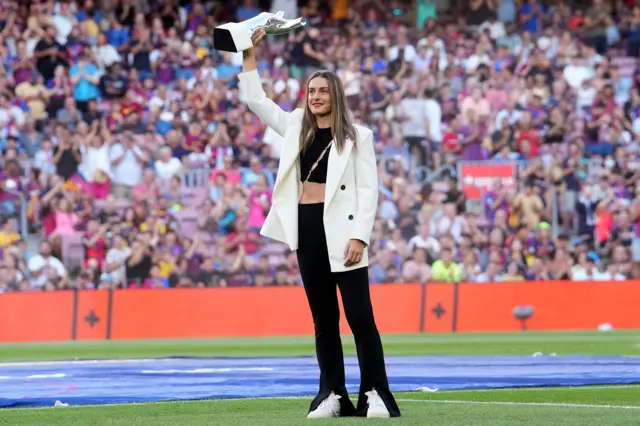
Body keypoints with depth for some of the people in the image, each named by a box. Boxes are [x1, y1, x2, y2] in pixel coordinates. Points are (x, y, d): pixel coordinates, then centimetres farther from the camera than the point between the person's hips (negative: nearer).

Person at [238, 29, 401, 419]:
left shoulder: (357, 137, -1)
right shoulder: (296, 127, 12)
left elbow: (368, 190, -5)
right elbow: (256, 100, 14)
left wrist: (359, 237, -15)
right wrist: (250, 54, 6)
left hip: (341, 230, -5)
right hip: (307, 229, 5)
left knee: (360, 316, -6)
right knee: (323, 318, 7)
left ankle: (376, 394, -3)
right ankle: (333, 395, 10)